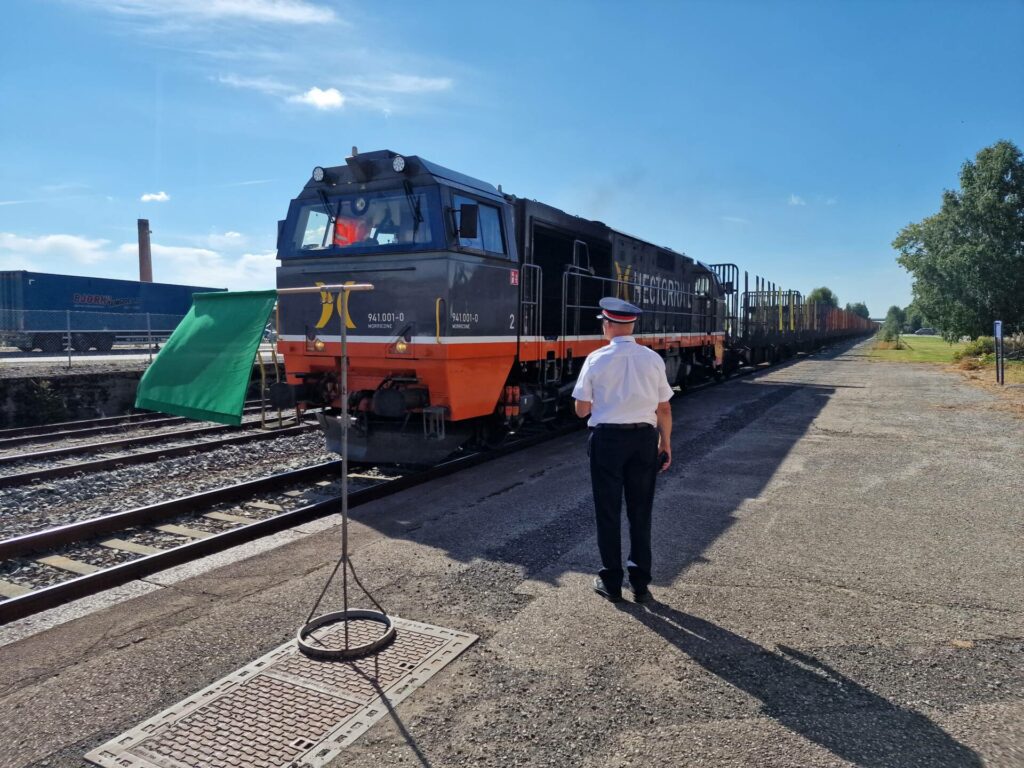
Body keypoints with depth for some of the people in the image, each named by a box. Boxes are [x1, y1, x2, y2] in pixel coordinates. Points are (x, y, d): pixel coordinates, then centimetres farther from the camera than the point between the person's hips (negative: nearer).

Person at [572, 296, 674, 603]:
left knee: (608, 511, 9)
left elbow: (581, 409, -3)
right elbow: (664, 409, 2)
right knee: (640, 511, 12)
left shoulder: (596, 359, -7)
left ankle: (611, 583, 19)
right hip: (644, 438, 3)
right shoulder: (653, 359, 0)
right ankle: (640, 584, 21)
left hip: (607, 439, -2)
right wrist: (666, 443, 14)